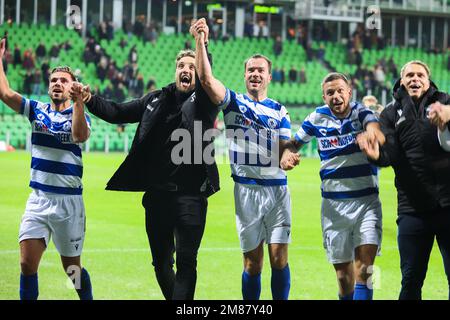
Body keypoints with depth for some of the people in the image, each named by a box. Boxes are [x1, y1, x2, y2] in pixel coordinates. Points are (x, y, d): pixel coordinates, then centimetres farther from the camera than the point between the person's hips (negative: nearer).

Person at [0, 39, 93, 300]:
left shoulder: (79, 115, -2)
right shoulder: (37, 110, 7)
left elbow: (80, 135, -25)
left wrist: (78, 101, -36)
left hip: (69, 200, -2)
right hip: (38, 199, 2)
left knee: (72, 267, 6)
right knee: (27, 263, -9)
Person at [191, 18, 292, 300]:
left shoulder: (279, 111, 10)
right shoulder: (234, 102, 4)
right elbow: (206, 78, -12)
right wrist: (200, 42, -22)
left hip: (277, 189, 1)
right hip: (246, 189, -1)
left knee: (279, 258, -4)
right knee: (253, 261, 2)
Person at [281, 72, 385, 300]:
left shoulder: (361, 113, -7)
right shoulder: (317, 118, 2)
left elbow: (374, 126, -30)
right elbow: (294, 142, 15)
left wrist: (372, 132, -56)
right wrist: (286, 154, -9)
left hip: (366, 201, -3)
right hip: (333, 205, 3)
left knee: (364, 267, -17)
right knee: (342, 271, 7)